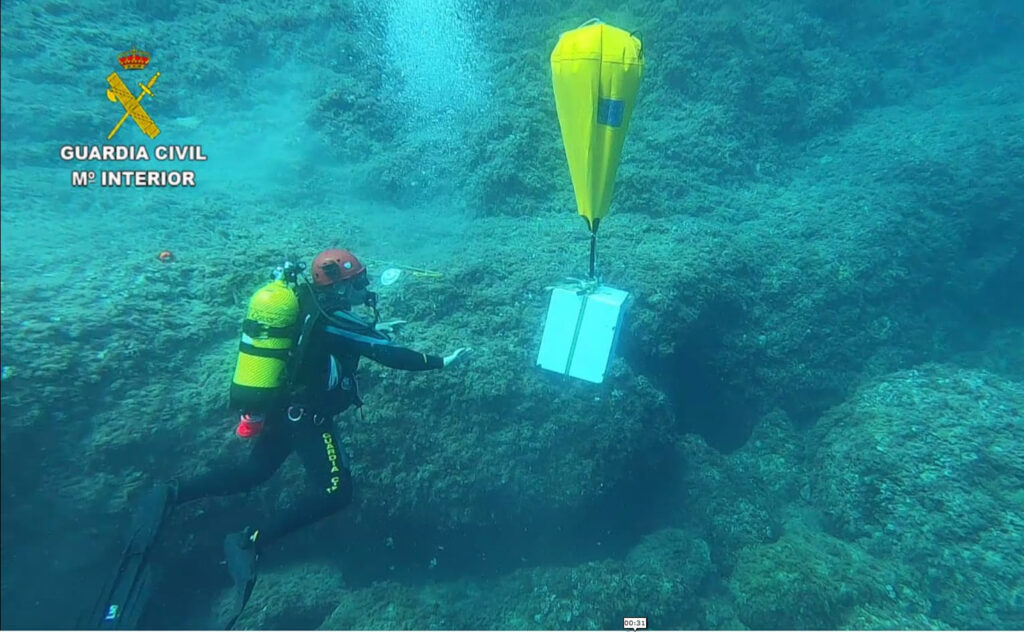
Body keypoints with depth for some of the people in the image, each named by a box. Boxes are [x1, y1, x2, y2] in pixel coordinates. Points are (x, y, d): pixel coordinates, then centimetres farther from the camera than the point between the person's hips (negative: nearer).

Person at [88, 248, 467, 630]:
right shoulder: (334, 321, -20)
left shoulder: (308, 301, 5)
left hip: (278, 407, 9)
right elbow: (390, 356, -19)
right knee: (334, 492, -7)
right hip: (306, 417, -9)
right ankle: (249, 541, -17)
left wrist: (370, 333, 28)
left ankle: (170, 496, 10)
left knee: (253, 473, 25)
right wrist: (442, 362, -10)